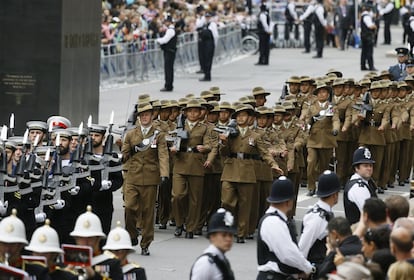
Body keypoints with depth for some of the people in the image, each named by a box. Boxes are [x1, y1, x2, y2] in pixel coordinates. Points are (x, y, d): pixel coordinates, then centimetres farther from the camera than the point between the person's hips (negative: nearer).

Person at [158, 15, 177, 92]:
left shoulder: (170, 30, -15)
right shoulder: (170, 29, 17)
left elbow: (165, 40, -22)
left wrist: (158, 40, -5)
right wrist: (160, 40, 5)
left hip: (169, 52, -10)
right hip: (169, 51, 10)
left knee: (168, 69, -9)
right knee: (169, 69, 13)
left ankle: (168, 86, -10)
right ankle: (169, 86, 19)